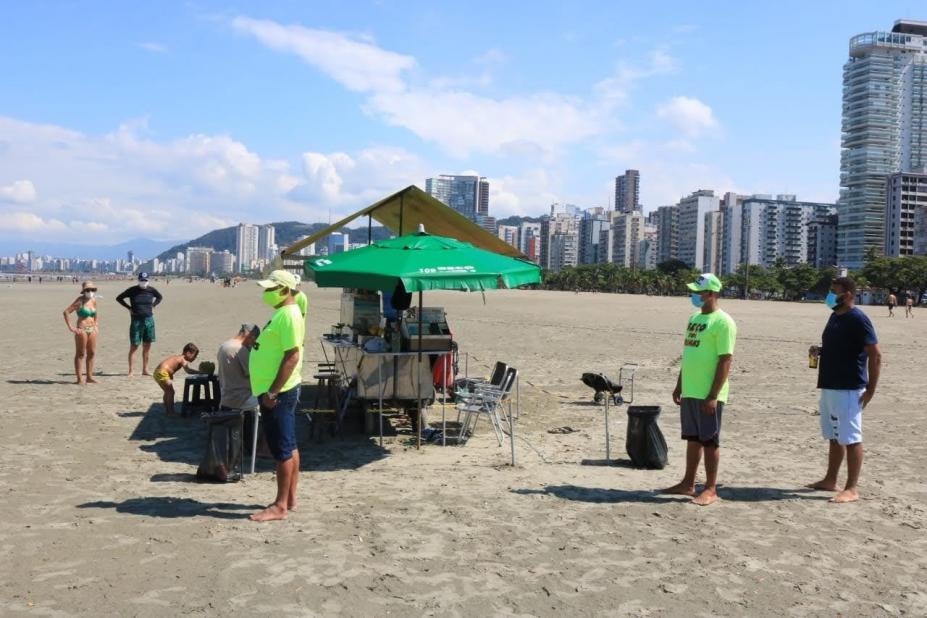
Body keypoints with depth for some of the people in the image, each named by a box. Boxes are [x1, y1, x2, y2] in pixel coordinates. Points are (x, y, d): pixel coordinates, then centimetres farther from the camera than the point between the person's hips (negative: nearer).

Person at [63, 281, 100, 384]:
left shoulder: (93, 300, 10)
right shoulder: (80, 301, -9)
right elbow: (66, 312, -14)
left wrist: (96, 326, 17)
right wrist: (70, 327, -15)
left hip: (92, 330, 7)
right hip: (82, 330, -7)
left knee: (91, 353, 10)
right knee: (80, 354, -1)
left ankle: (89, 376, 19)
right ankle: (79, 378, 3)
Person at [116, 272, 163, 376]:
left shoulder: (151, 290, 3)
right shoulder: (132, 290, -4)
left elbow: (159, 297, 23)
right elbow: (119, 298, 6)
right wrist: (129, 308, -1)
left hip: (149, 320, 3)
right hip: (136, 321, -3)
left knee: (147, 346, 6)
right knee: (134, 346, -1)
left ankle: (145, 370, 14)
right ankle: (130, 370, 5)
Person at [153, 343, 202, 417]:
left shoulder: (179, 357, 18)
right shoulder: (182, 359, -12)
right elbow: (188, 370, -26)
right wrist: (200, 372, -26)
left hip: (158, 372, 10)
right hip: (162, 373, -10)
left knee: (167, 392, 22)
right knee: (171, 392, -5)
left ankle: (167, 410, 30)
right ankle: (170, 412, -1)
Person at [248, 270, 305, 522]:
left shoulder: (288, 315, -17)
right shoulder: (283, 313, 15)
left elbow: (292, 356, -23)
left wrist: (272, 392, -23)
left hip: (279, 392, -10)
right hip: (277, 390, 10)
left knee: (283, 449, -5)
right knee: (289, 447, 14)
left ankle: (280, 506, 1)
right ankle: (289, 499, 23)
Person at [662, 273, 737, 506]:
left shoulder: (722, 322, -13)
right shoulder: (694, 317, 14)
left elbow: (725, 360, -17)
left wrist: (713, 396, -20)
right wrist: (679, 385, 18)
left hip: (708, 395, -8)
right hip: (690, 392, 8)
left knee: (710, 441, 0)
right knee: (692, 438, 15)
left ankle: (711, 489, 9)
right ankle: (688, 483, 24)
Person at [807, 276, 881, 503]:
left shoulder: (858, 320, -14)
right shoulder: (835, 316, 12)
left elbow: (875, 355, -16)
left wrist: (870, 389, -17)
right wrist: (818, 351, 8)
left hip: (849, 389, -9)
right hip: (829, 387, 9)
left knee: (851, 438, -4)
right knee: (834, 437, 16)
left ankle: (852, 488, 2)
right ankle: (830, 480, 26)